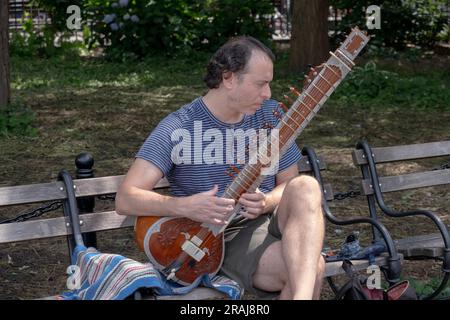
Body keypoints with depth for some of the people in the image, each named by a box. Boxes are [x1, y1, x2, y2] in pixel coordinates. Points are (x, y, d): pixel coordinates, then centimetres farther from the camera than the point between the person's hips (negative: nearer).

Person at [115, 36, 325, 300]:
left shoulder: (270, 114, 5)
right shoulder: (178, 128, -8)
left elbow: (288, 182, 11)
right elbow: (126, 199, -11)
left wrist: (267, 203, -13)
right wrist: (185, 206, -28)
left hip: (269, 221, 5)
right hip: (219, 237, -5)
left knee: (305, 186, -31)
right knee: (310, 266, -32)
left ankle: (301, 294, -40)